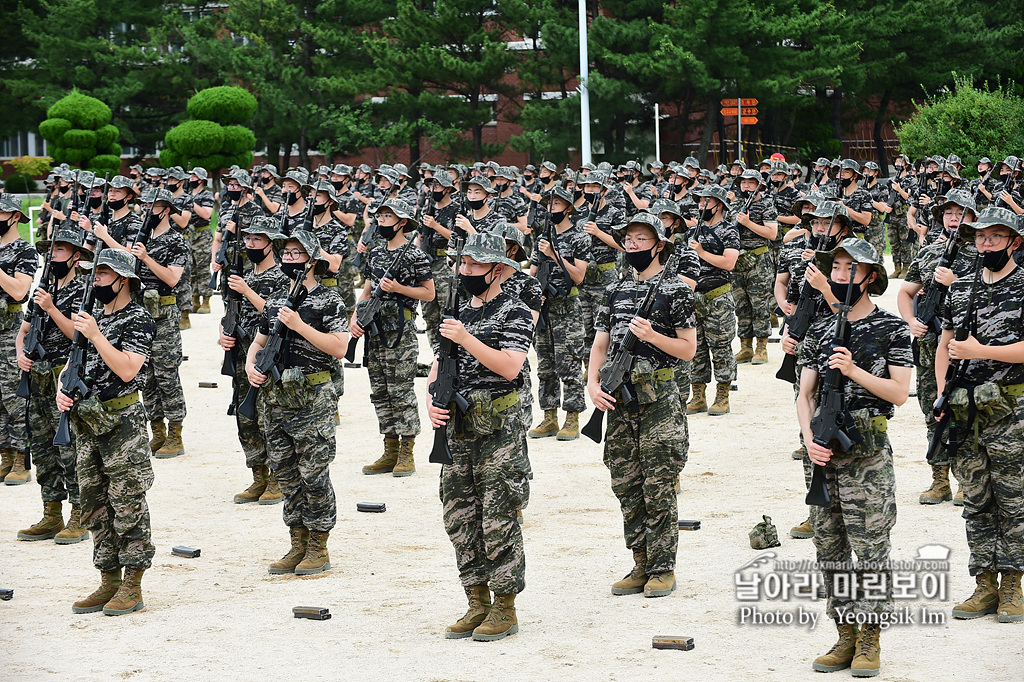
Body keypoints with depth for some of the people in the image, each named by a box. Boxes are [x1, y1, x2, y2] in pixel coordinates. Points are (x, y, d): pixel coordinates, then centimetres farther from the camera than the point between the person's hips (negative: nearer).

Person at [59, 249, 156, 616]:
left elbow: (127, 369, -19)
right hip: (87, 421, 8)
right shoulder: (93, 317, 17)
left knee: (128, 504, -5)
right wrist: (62, 390, 0)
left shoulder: (138, 319, -7)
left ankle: (132, 586, -2)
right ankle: (109, 583, 15)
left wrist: (95, 336, -18)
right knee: (95, 506, 9)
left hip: (122, 421, -8)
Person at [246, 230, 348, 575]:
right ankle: (298, 546, 18)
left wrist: (299, 325, -19)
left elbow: (339, 347, -16)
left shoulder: (329, 301, -5)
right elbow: (259, 341, 23)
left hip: (313, 400, -7)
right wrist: (250, 364, 3)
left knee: (314, 475, -4)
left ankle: (319, 549, 5)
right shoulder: (276, 300, 14)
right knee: (286, 474, 10)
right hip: (276, 398, 7)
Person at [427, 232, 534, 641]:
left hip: (498, 428, -7)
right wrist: (432, 400, -1)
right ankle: (478, 604, 15)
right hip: (457, 429, 7)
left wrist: (466, 339, -21)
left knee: (498, 522, -5)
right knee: (459, 520, 7)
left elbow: (510, 366, -19)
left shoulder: (515, 313, -6)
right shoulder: (459, 314, 16)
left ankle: (505, 610, 1)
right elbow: (440, 366, 17)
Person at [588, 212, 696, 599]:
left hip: (658, 397, -6)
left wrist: (651, 335, -17)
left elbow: (688, 349, -4)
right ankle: (640, 566, 16)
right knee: (626, 487, 8)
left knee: (658, 489, -4)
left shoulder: (676, 290, -2)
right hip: (619, 399, 6)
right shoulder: (616, 291, 15)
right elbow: (600, 345, 15)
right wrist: (592, 383, -1)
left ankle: (662, 569, 2)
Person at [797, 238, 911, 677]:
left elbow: (899, 393, -7)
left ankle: (870, 642, 1)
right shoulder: (820, 331, 14)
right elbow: (805, 395, 12)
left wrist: (854, 370, -17)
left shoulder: (892, 328, 0)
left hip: (868, 451, -5)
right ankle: (845, 638, 14)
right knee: (830, 549, 7)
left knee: (869, 548, -5)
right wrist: (810, 439, -5)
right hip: (823, 452, 5)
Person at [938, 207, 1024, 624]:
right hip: (965, 413, 5)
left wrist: (981, 351, -14)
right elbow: (945, 346, 20)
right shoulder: (960, 289, 15)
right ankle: (985, 586, 13)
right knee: (976, 501, 7)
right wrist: (942, 392, 6)